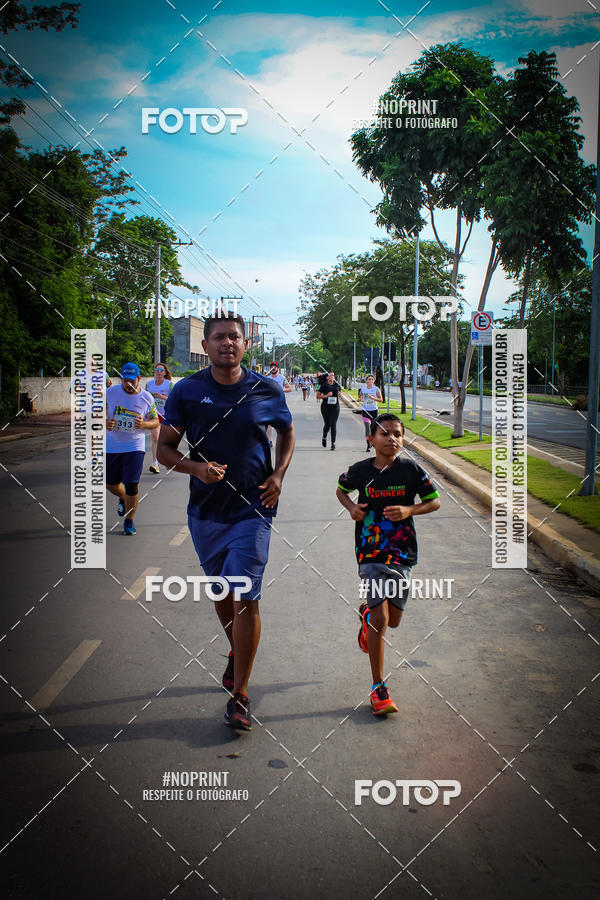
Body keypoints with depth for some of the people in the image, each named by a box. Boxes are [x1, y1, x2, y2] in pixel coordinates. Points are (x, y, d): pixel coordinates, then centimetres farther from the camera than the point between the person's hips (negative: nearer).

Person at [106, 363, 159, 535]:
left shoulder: (147, 398, -4)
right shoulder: (111, 392, -4)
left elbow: (156, 422, 5)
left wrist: (143, 424, -17)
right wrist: (105, 422, -17)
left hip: (135, 446, -2)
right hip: (111, 445, 2)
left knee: (131, 486, -8)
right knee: (110, 483, 13)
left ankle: (129, 521, 12)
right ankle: (123, 499, 49)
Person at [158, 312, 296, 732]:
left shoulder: (267, 390, -3)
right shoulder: (186, 391, -4)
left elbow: (287, 432, 15)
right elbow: (165, 448, 1)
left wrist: (278, 475, -1)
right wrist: (196, 467, -19)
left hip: (253, 510, -2)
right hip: (206, 511, 2)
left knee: (246, 599, -9)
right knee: (221, 594, 18)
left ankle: (240, 695, 2)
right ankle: (237, 654, 46)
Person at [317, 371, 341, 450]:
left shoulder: (337, 385, 6)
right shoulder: (324, 385, -2)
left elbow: (339, 393, 24)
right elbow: (318, 396, -3)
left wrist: (339, 395, 0)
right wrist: (326, 395, -16)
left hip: (335, 408, 1)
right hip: (325, 407, -1)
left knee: (333, 425, -9)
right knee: (327, 424, 8)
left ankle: (333, 443, -8)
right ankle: (324, 437, 40)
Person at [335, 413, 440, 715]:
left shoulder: (411, 470, -4)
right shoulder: (360, 470, -3)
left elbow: (435, 501, 4)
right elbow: (341, 490, 17)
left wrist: (409, 510, -13)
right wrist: (351, 507, -3)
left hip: (402, 553, 2)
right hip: (370, 552, -2)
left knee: (393, 620, 10)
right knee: (380, 618, -9)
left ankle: (366, 614, 47)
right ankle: (378, 688, 1)